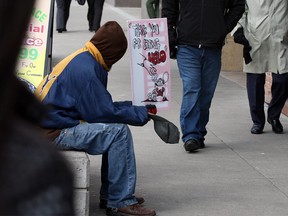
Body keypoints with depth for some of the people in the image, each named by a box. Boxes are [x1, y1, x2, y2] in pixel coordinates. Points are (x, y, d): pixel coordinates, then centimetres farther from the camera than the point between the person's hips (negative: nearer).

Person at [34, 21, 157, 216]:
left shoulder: (84, 61, 14)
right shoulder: (85, 69, -18)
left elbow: (100, 104, 18)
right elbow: (103, 112, -18)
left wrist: (137, 106, 7)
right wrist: (142, 113, -7)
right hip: (56, 132, -11)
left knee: (114, 131, 12)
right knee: (118, 131, -18)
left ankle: (110, 196, 15)